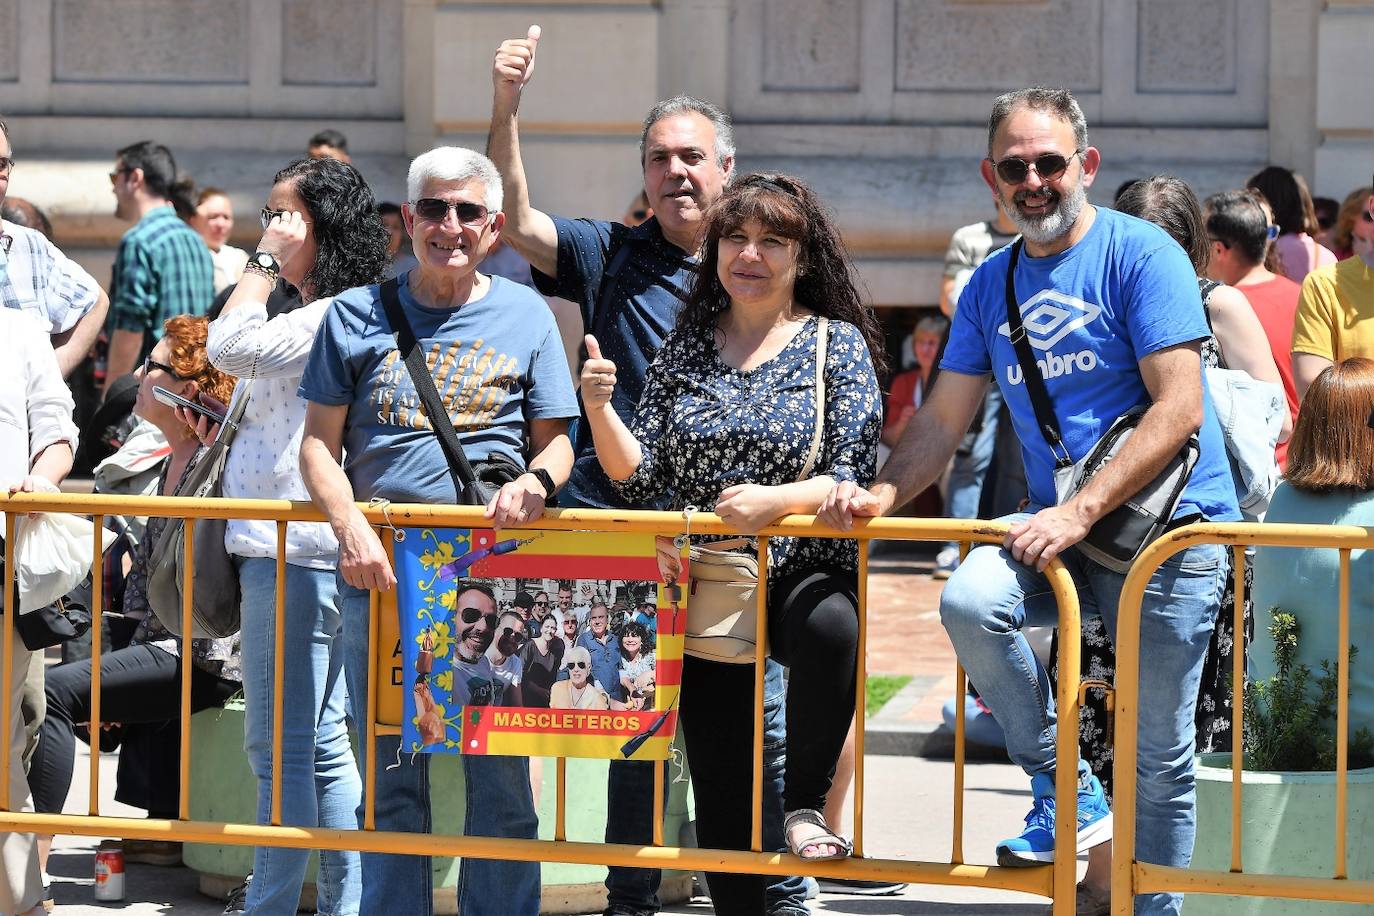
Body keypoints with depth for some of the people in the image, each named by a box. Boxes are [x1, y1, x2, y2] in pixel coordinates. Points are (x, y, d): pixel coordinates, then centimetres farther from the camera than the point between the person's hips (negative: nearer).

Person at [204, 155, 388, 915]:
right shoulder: (313, 319, 20)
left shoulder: (336, 318, -13)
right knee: (320, 743, 12)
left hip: (295, 553, -11)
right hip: (287, 548, 11)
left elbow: (228, 346, -20)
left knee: (281, 747, -7)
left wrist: (264, 262, -10)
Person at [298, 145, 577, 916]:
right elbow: (319, 445, 7)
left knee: (502, 778, -1)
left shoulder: (525, 316, 9)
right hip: (382, 571, 1)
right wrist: (353, 529, -11)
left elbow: (556, 442, 11)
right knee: (391, 779, 6)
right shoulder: (357, 315, 8)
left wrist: (536, 480, -13)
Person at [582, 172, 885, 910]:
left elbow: (852, 477, -10)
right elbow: (639, 475, 6)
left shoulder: (837, 344, 0)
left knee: (830, 628, -39)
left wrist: (776, 501, -29)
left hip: (802, 574, -3)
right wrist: (598, 406, -12)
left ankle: (805, 806, -19)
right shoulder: (687, 344, 9)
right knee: (720, 803, 4)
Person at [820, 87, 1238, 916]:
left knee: (1159, 749, -3)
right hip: (1059, 534, 5)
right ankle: (1067, 793, -10)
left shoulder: (1141, 255, -7)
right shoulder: (991, 286, 12)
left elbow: (1179, 410, -14)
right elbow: (944, 420, 15)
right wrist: (883, 494, -4)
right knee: (969, 599, -25)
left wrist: (1079, 512, -21)